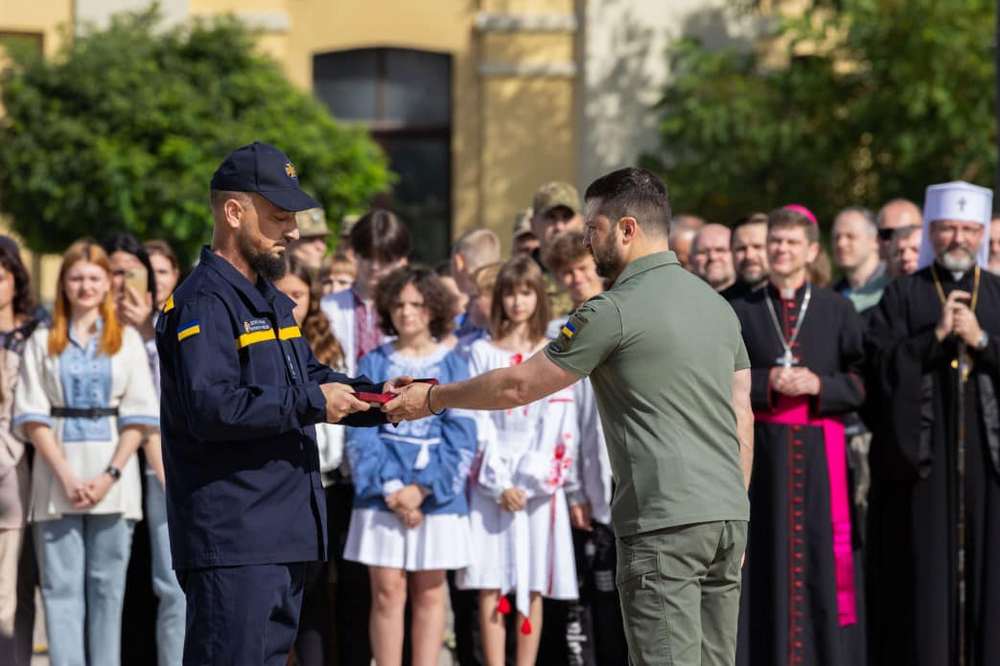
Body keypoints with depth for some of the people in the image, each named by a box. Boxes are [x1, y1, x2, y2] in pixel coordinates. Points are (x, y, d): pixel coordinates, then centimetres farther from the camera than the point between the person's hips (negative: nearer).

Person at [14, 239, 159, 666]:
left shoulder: (127, 340, 10)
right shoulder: (43, 342, 9)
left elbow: (138, 417, 3)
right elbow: (32, 416, 2)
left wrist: (111, 476, -9)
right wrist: (66, 477, -9)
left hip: (112, 479, 0)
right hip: (57, 476, 0)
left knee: (107, 585, 1)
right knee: (60, 586, -4)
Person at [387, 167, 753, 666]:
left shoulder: (615, 311, -8)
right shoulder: (716, 303, 15)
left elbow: (518, 386, -1)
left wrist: (432, 398, 12)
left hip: (665, 522, -8)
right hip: (729, 515, 8)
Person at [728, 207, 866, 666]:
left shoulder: (837, 310, 8)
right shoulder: (742, 313, 9)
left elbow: (864, 382, 3)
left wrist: (819, 385, -13)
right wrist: (766, 383, -11)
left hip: (820, 451, 0)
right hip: (763, 451, 0)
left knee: (822, 556, -3)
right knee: (768, 557, -1)